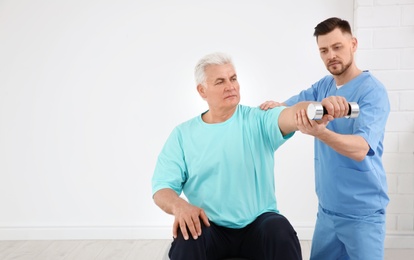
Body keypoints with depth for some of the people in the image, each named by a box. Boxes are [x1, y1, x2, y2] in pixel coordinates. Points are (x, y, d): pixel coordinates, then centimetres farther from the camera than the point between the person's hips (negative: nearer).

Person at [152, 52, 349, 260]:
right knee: (187, 239, -30)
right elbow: (162, 187, -1)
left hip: (258, 224, 1)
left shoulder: (257, 120, 1)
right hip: (211, 227, 0)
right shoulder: (183, 134, 3)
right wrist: (178, 205, -25)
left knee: (280, 229, -30)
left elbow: (291, 115, -20)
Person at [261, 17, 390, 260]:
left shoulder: (372, 91, -16)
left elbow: (360, 149, -28)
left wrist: (320, 132, -47)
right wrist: (277, 107, -17)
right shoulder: (323, 86, 5)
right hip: (327, 207, 6)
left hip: (362, 212, -6)